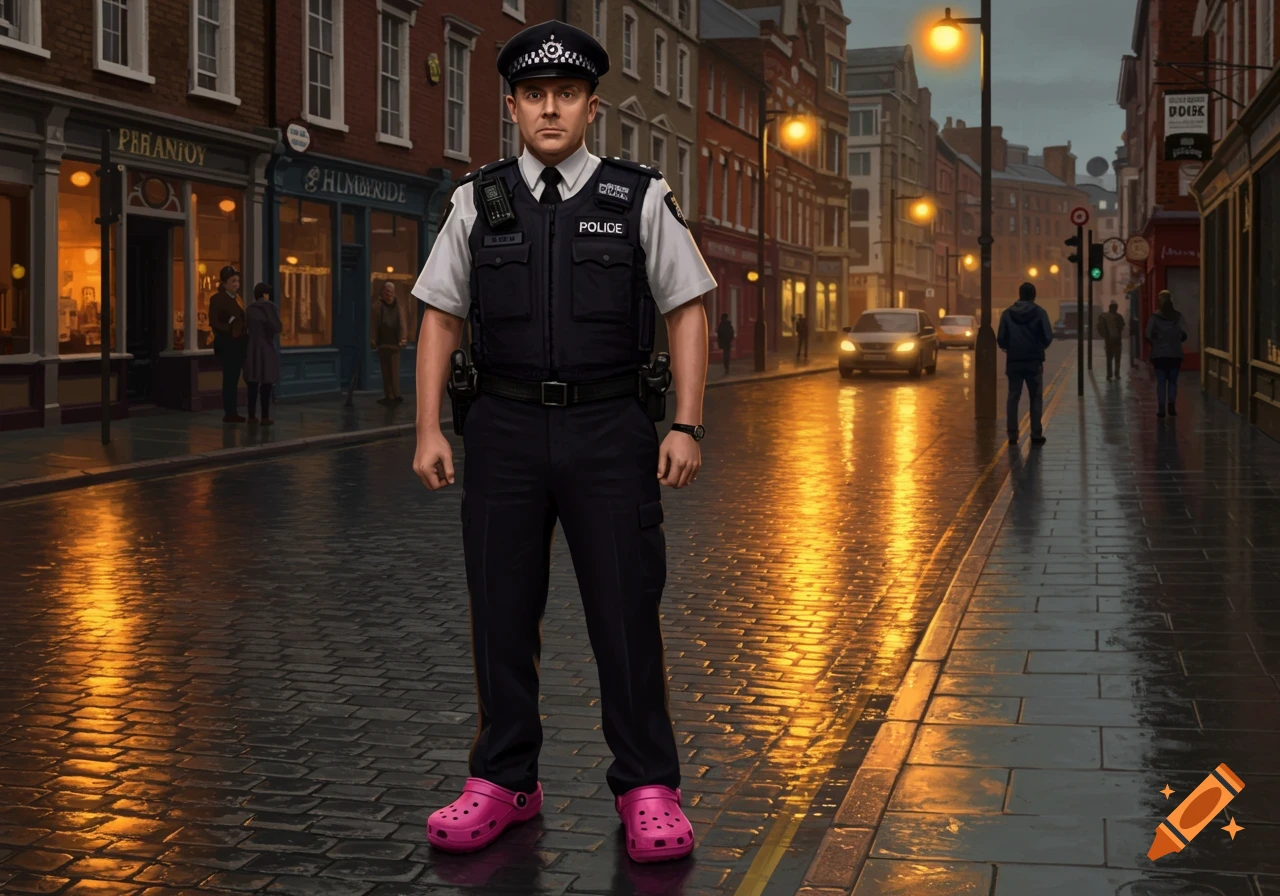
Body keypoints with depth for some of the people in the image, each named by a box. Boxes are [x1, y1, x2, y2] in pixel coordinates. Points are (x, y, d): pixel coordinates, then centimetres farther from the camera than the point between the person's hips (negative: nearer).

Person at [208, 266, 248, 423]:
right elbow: (213, 322, -13)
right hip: (226, 343, -7)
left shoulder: (236, 298, 15)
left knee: (234, 379, 9)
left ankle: (233, 412, 13)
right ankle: (229, 413, -1)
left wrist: (245, 331, 2)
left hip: (239, 342, 7)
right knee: (229, 378, -5)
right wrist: (229, 330, -20)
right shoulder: (217, 298, -6)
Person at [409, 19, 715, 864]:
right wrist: (429, 430, 0)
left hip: (610, 431, -2)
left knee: (627, 612, 0)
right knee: (502, 613, 7)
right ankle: (505, 783, 20)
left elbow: (688, 312, 2)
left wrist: (687, 426, -6)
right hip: (504, 432, 2)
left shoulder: (641, 198, 1)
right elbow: (440, 319, 9)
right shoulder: (478, 203, 6)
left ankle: (647, 789, 12)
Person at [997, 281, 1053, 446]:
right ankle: (1036, 434, 2)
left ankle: (1012, 435, 5)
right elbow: (1048, 337, -9)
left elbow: (1001, 339, -6)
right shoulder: (1039, 312, -6)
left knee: (1013, 397, 8)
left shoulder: (1007, 313, -2)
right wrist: (1040, 346, 12)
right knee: (1036, 398, 6)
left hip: (1013, 361, 2)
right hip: (1034, 361, -2)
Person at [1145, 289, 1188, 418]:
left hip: (1159, 354, -1)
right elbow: (1184, 335, -3)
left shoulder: (1155, 316, -6)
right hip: (1175, 354, 1)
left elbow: (1149, 335, -9)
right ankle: (1172, 405, -3)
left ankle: (1161, 408, -1)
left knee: (1161, 381, 4)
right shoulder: (1178, 316, -2)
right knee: (1172, 381, 10)